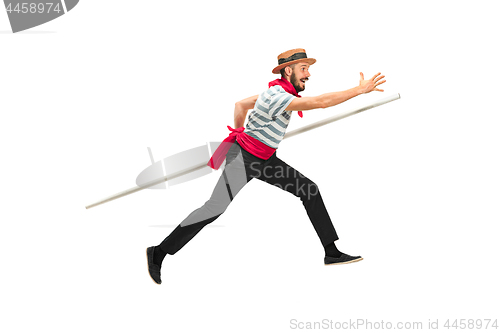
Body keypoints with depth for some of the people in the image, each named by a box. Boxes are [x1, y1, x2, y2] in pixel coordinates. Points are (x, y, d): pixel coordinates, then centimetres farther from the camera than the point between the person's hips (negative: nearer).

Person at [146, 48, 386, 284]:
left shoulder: (277, 91, 5)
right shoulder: (277, 96, -25)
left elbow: (240, 104, 17)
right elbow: (321, 102, -32)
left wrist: (239, 133, 25)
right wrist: (360, 89, -29)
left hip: (263, 159, 10)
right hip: (243, 158, -10)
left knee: (309, 191, 3)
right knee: (215, 208, -9)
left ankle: (332, 253, 7)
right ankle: (158, 253, 4)